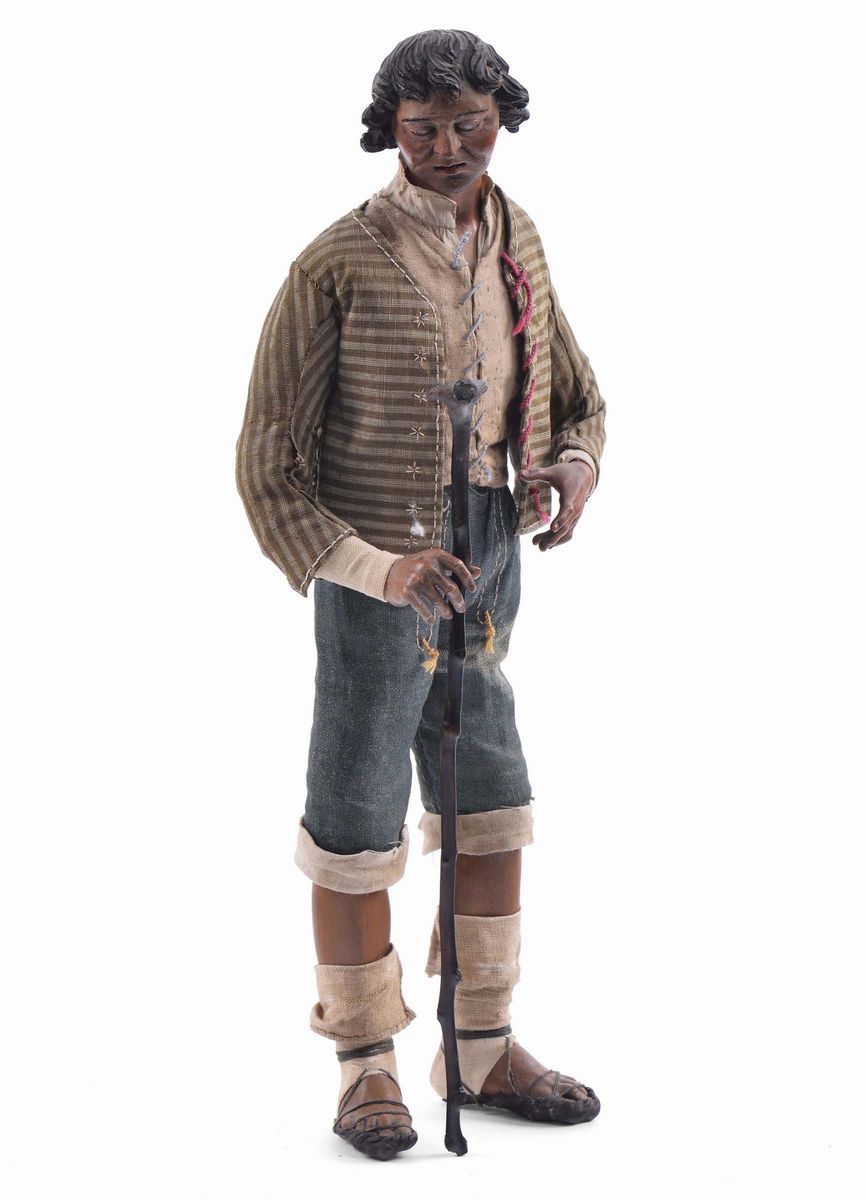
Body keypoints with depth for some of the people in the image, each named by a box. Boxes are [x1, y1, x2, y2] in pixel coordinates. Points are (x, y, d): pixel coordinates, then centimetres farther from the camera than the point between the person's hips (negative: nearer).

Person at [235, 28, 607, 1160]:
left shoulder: (514, 241, 5)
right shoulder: (338, 263, -16)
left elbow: (576, 401, 15)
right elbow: (270, 463, -13)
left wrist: (572, 470, -9)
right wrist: (375, 567, -25)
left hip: (487, 578, 7)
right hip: (379, 583, -6)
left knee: (493, 819, 13)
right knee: (359, 830, 3)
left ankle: (484, 1051, 29)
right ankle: (366, 1070, 20)